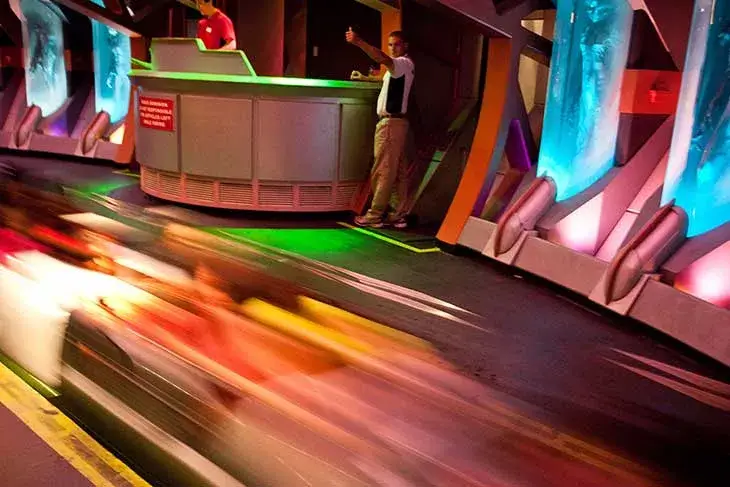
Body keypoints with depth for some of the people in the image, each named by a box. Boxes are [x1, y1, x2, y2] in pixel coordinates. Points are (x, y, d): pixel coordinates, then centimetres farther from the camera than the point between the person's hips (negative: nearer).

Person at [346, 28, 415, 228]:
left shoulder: (405, 63, -9)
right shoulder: (399, 66, 22)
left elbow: (383, 59, -30)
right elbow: (386, 80, 39)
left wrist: (358, 42, -39)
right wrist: (364, 78, 24)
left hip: (391, 122, -10)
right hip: (396, 122, 10)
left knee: (383, 171, -8)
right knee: (397, 172, 7)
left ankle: (375, 215, -5)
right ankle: (397, 216, 9)